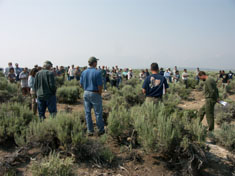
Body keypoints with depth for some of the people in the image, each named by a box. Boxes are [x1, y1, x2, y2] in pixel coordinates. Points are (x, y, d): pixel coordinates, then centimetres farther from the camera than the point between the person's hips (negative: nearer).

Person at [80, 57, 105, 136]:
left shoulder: (84, 72, 3)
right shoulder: (98, 72, -14)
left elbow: (81, 84, 6)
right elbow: (100, 86, -16)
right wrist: (100, 94, -1)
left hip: (86, 93, 5)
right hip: (95, 94, -5)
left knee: (88, 112, 10)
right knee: (98, 112, 7)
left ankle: (90, 131, 17)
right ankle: (101, 130, 18)